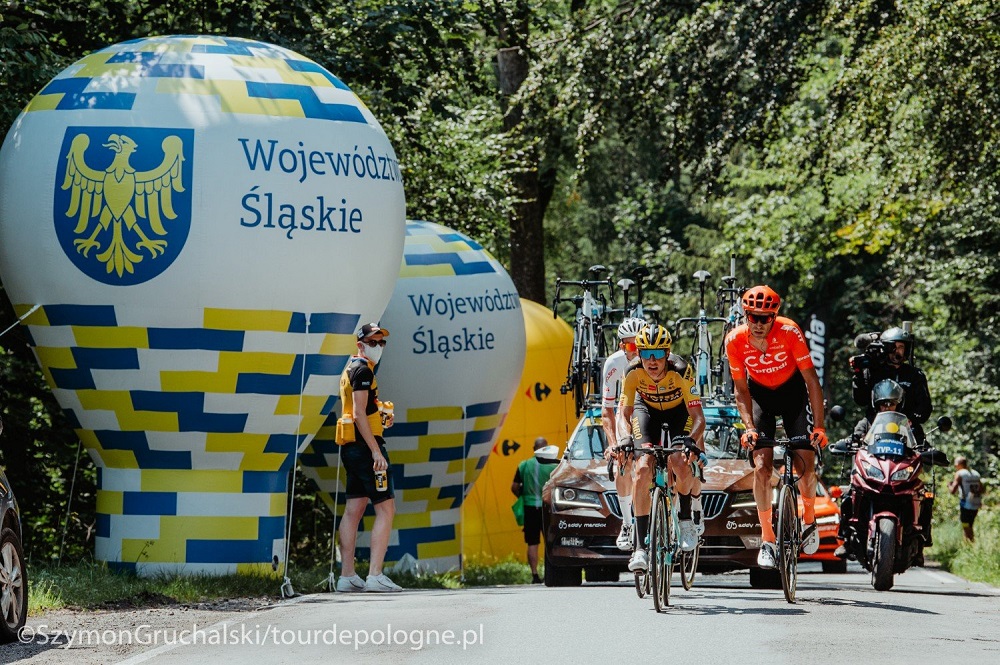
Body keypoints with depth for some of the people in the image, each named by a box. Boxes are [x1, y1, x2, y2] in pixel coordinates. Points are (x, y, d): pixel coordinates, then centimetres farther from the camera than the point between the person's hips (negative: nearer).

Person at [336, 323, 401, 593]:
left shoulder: (350, 369, 20)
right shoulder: (363, 370, -11)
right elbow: (359, 414, -18)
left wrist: (381, 417, 12)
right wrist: (376, 450, -21)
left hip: (351, 448, 10)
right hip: (365, 446, -10)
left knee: (354, 510, 9)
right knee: (386, 509, -9)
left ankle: (347, 576, 8)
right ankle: (375, 576, -16)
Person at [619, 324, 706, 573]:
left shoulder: (681, 372, -35)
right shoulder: (634, 373, -28)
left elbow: (698, 417, -36)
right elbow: (625, 413, -21)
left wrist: (692, 442, -54)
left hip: (680, 412, -1)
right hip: (647, 410, 1)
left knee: (681, 466, -24)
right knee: (642, 469, -19)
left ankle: (685, 518, 9)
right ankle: (640, 547, -17)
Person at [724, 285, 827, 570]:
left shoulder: (789, 332, -29)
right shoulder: (735, 340, -24)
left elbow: (811, 380, -23)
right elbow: (741, 389, -13)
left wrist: (819, 427, -29)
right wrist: (749, 427, -27)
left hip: (792, 391, -1)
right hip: (760, 394, 1)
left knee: (806, 466, -11)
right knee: (761, 467, -14)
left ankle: (809, 518, 19)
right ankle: (767, 539, -4)